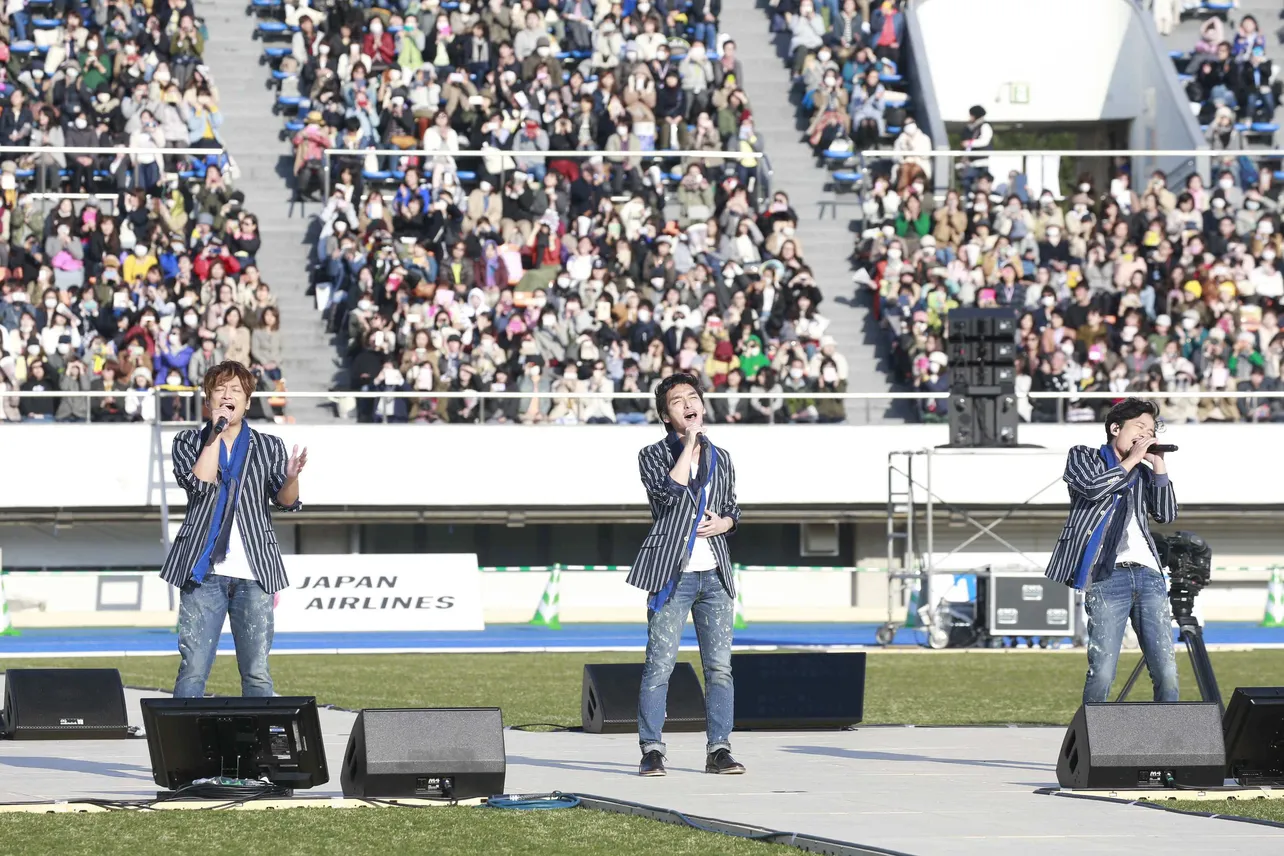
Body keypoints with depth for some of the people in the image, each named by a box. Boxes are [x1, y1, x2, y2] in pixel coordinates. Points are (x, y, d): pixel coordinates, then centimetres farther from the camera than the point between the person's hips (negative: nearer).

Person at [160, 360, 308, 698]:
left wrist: (291, 477, -22)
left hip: (254, 573, 1)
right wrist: (216, 434, -8)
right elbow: (199, 483, -10)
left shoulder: (269, 447, 12)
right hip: (204, 571, -1)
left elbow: (285, 501, 0)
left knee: (257, 672, 1)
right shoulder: (189, 442, 9)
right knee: (192, 669, -4)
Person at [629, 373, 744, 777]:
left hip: (714, 574, 4)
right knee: (659, 665, -6)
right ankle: (651, 751, -2)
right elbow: (669, 491, -17)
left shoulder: (720, 459, 16)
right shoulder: (653, 456, 2)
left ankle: (719, 750, 4)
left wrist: (722, 523, 2)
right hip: (672, 573, -4)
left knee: (719, 666, 0)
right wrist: (690, 443, -13)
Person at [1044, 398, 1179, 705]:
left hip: (1148, 575, 5)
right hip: (1108, 576, -5)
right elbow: (1092, 488, -7)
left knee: (1166, 671, -5)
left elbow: (1167, 514, 14)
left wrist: (1158, 464, 10)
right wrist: (1131, 461, 2)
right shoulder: (1084, 457, 14)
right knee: (1102, 671, -14)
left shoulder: (1143, 473, 26)